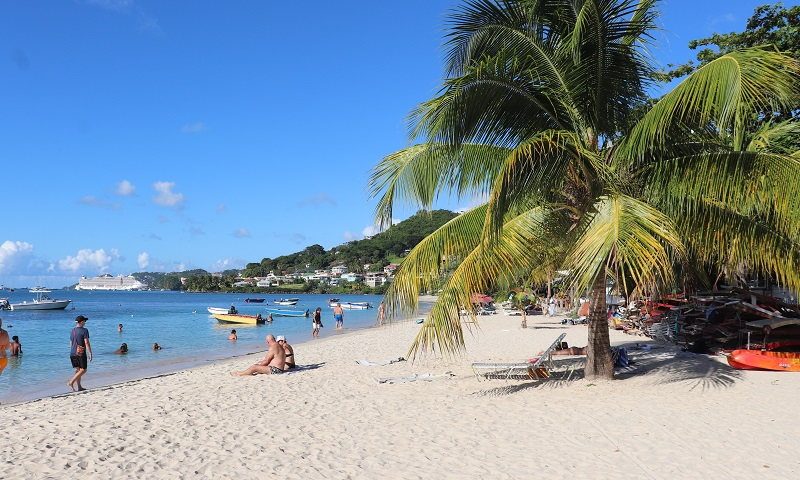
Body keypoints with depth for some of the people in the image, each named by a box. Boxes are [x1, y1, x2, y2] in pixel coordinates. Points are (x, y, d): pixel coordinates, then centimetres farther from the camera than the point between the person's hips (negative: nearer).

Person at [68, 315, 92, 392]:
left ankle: (79, 387, 14)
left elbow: (71, 343, 18)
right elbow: (86, 343, -15)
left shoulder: (72, 331, 12)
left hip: (73, 353, 8)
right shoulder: (84, 330, -11)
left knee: (78, 369, 13)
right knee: (83, 370, 0)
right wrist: (90, 353, -12)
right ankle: (71, 382, -14)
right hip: (81, 353, -8)